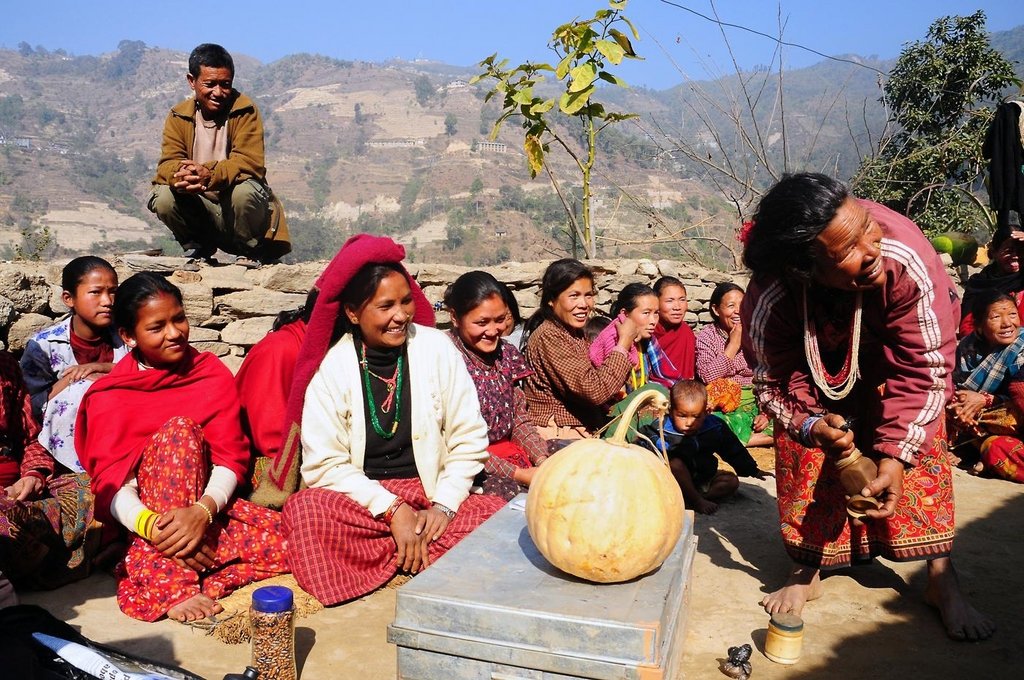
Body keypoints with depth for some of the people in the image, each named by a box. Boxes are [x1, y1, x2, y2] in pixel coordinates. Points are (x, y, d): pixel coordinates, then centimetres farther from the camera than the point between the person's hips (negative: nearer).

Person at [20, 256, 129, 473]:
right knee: (83, 388, -28)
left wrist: (106, 368, -17)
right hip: (67, 445, -2)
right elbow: (34, 407, -7)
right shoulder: (42, 345, -4)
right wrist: (71, 379, -18)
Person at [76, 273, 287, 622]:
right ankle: (177, 583, -34)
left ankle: (152, 571, -21)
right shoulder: (107, 396, 0)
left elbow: (231, 457, -7)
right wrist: (152, 526, -31)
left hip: (206, 502, 2)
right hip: (144, 511, -1)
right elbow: (108, 481, -11)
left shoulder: (214, 375, 2)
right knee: (178, 430, -30)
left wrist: (204, 510, -28)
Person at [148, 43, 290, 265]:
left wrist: (210, 175, -39)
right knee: (164, 198, -25)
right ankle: (197, 247, 6)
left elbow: (250, 162, -20)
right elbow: (168, 162, -9)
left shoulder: (245, 111, -8)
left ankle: (250, 252, -6)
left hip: (238, 205, -3)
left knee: (244, 190, -35)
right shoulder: (178, 116, 2)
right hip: (199, 210, 3)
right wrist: (180, 174, -35)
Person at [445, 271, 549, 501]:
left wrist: (543, 462, -7)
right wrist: (518, 474, -17)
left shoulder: (506, 353, 6)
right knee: (513, 493, -31)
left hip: (510, 452, 7)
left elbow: (520, 420, 11)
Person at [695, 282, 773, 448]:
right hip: (723, 408, -4)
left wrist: (765, 413, -8)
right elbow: (708, 377, -16)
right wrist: (734, 344, -12)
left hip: (755, 407, 4)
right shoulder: (706, 336, 0)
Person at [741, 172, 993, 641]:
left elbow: (924, 368, -31)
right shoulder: (767, 304, -40)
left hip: (896, 347, 0)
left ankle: (942, 580, 4)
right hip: (816, 360, 0)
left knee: (923, 446, -11)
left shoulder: (906, 258, -42)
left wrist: (897, 456, -36)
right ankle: (806, 572, 13)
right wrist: (810, 426, -43)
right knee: (801, 453, -6)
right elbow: (775, 384, -22)